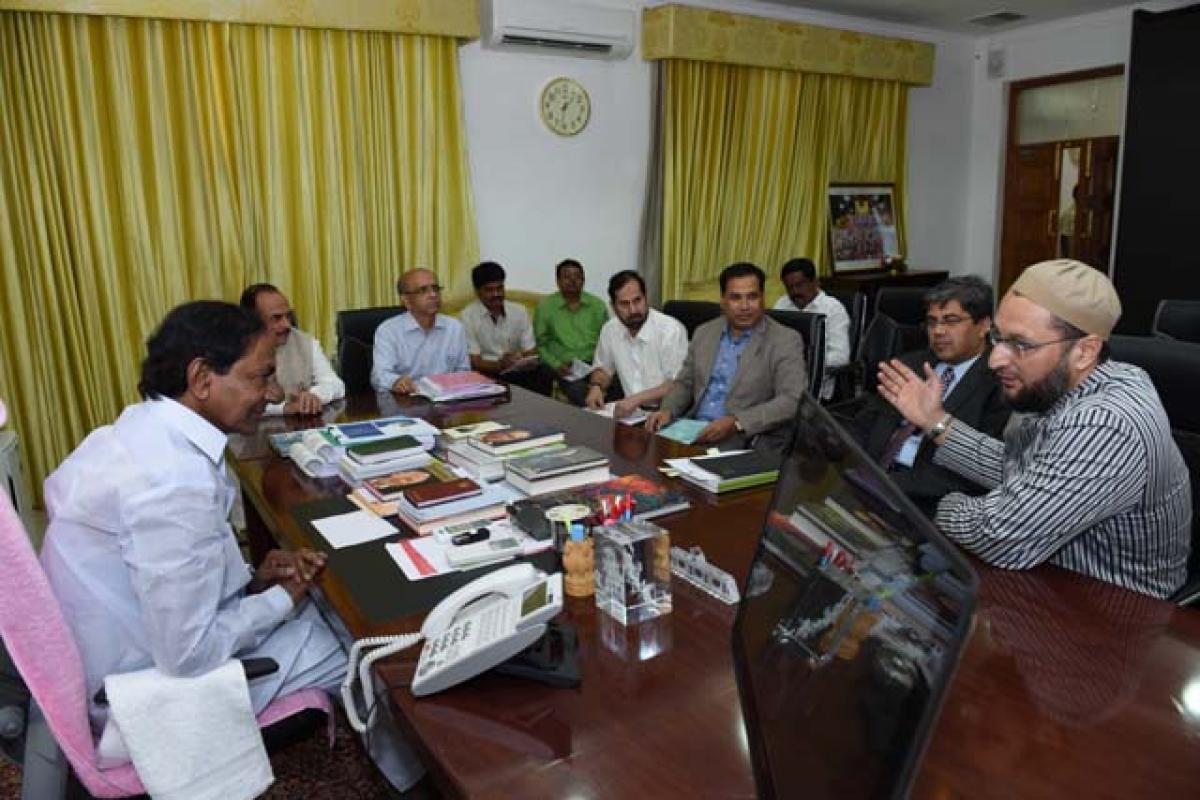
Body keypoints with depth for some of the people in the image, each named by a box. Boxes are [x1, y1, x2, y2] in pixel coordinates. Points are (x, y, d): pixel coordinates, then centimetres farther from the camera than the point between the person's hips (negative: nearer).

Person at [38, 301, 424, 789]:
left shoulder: (138, 430, -1)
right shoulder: (177, 478, -32)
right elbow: (189, 656, -28)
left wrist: (251, 579, -1)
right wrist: (281, 599, -12)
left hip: (144, 640, 9)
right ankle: (408, 773, 31)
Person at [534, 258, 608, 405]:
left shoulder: (597, 305, 13)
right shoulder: (545, 306, 7)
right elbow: (540, 344, 8)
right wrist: (557, 365, -7)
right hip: (565, 366, -2)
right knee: (578, 391, -34)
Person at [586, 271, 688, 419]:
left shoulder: (671, 329, -15)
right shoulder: (610, 329, 3)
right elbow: (603, 369, 20)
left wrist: (636, 399, -27)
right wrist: (596, 387, -1)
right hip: (632, 412, 5)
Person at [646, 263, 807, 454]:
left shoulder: (785, 340, -4)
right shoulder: (704, 333, 13)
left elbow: (792, 401, -13)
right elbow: (684, 383, 19)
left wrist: (736, 423, -24)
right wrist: (668, 410, -3)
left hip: (750, 443, -5)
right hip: (696, 433, 5)